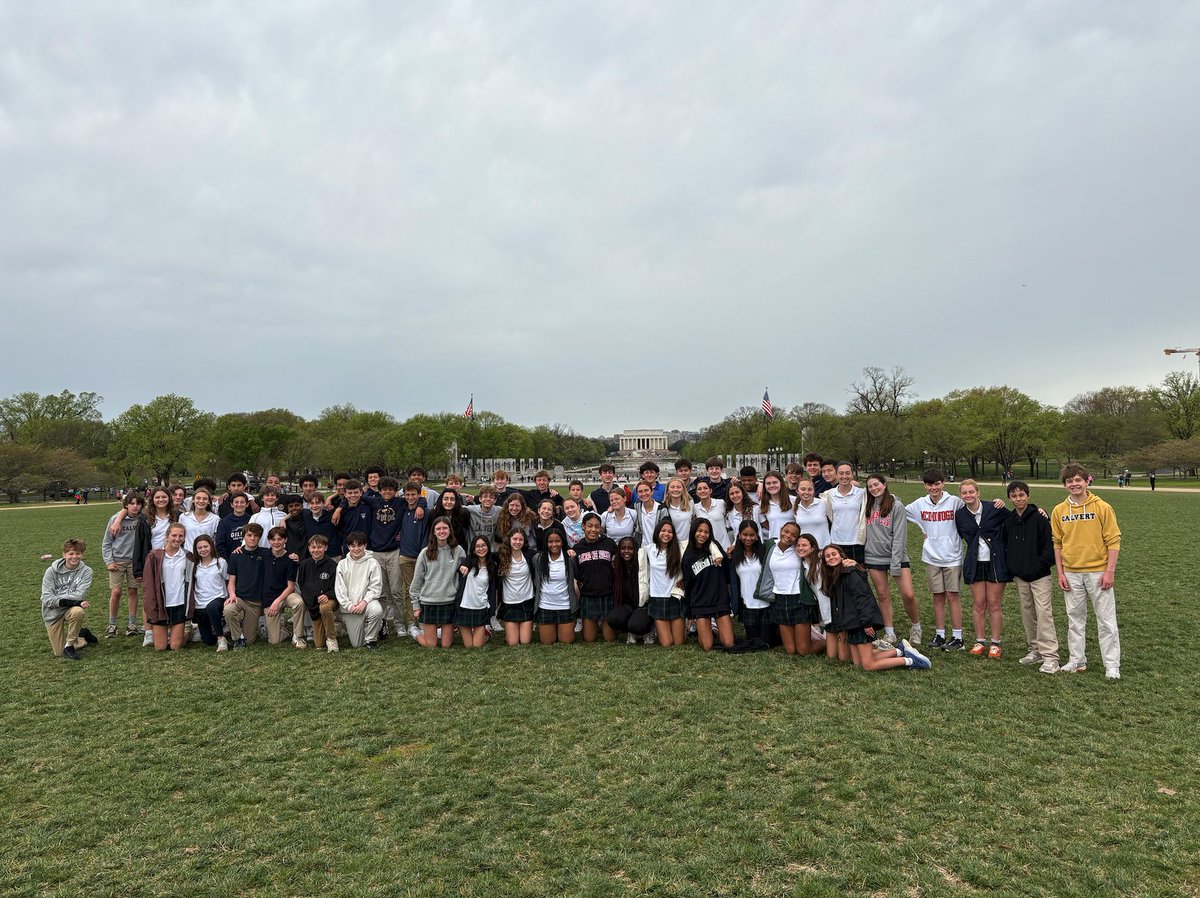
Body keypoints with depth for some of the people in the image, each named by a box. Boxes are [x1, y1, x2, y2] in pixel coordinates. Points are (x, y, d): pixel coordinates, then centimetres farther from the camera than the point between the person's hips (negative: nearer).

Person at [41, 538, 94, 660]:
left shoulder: (86, 571, -9)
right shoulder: (51, 571, -7)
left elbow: (79, 595, -20)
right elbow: (46, 598, -14)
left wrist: (56, 597, -17)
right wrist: (68, 601, -26)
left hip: (72, 608, -1)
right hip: (53, 613, 1)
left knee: (78, 612, -39)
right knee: (58, 652, -1)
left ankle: (69, 645, -15)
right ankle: (82, 634, 31)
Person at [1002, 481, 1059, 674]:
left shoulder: (1039, 517, -9)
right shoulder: (1008, 520, 7)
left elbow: (1050, 544, -11)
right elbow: (1005, 546, 16)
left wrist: (1041, 564, -13)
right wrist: (1010, 567, 8)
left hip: (1039, 575, -6)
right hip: (1019, 576, 6)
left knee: (1044, 613, -9)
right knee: (1027, 613, 12)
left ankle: (1050, 656, -6)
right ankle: (1035, 650, 22)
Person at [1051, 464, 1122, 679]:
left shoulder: (1102, 507, -6)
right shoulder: (1059, 511, 4)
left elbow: (1113, 541, -6)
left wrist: (1110, 571, -11)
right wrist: (1060, 573, 4)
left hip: (1098, 571, -3)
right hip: (1071, 574, 4)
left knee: (1106, 620, 3)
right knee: (1075, 619, 12)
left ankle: (1112, 665, 12)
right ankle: (1077, 661, 22)